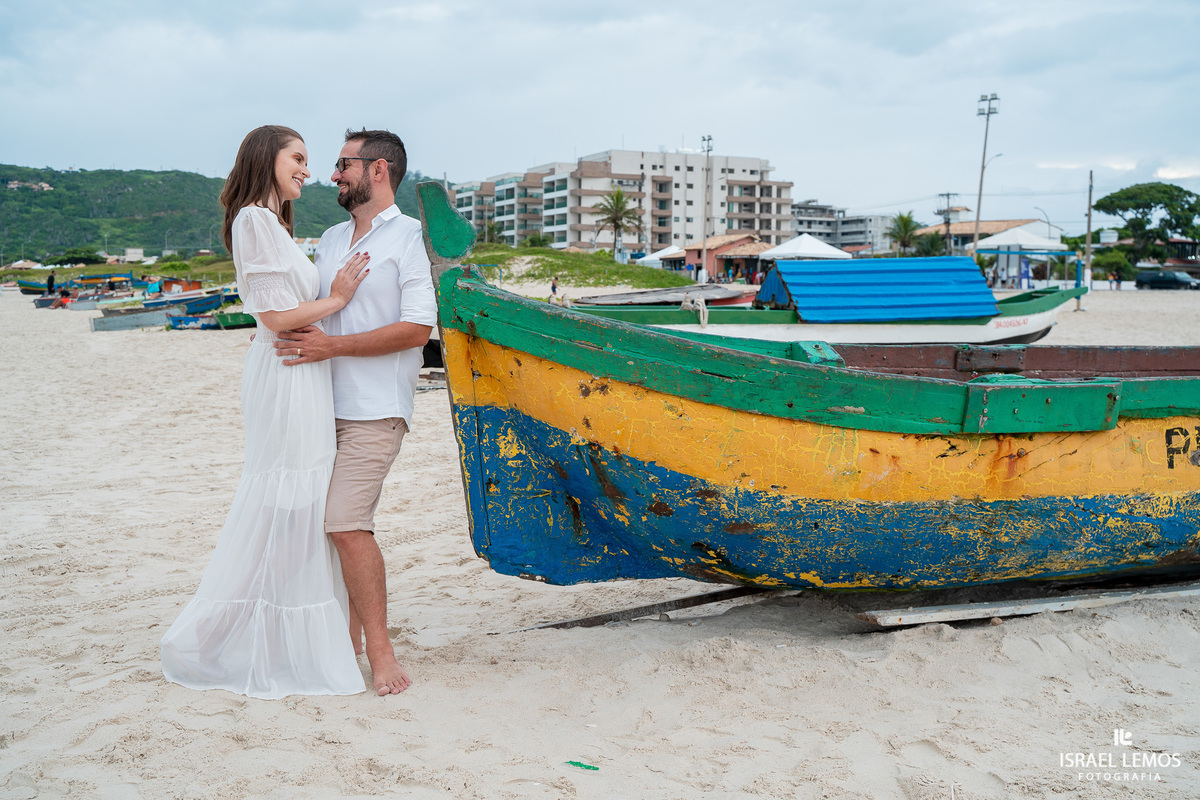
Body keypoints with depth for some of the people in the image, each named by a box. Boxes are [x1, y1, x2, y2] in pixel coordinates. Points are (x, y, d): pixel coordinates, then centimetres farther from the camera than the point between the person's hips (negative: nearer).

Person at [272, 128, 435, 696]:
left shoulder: (408, 236, -4)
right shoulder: (331, 239, 19)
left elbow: (417, 328, -13)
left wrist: (333, 345, -16)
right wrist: (278, 330, 8)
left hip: (374, 409, -7)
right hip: (325, 404, 7)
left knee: (346, 523, -16)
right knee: (325, 520, 8)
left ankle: (380, 650, -7)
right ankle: (347, 635, 21)